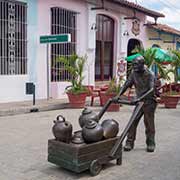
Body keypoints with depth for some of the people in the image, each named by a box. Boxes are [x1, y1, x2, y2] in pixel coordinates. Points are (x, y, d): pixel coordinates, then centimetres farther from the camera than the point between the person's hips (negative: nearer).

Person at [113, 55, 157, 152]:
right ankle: (129, 142, 6)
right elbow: (126, 84, 0)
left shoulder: (149, 74, -19)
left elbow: (151, 90, -30)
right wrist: (118, 95, -14)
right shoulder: (134, 73, -1)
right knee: (133, 122, -1)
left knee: (149, 123, 0)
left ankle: (150, 144, 15)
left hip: (149, 101, -5)